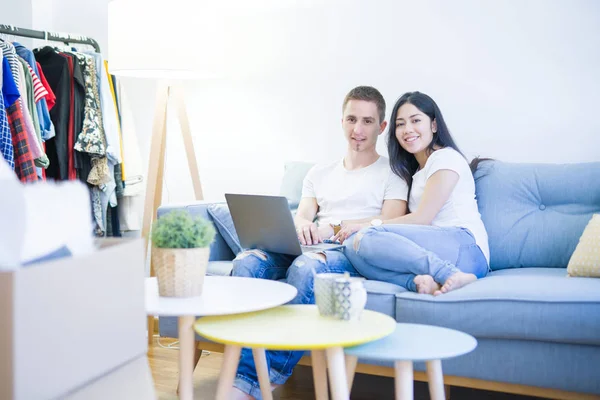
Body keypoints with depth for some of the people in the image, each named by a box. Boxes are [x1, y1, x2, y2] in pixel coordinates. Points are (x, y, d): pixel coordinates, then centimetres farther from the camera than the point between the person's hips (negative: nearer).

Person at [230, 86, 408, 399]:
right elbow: (301, 216, 16)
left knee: (306, 267, -40)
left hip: (355, 254, -5)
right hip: (307, 249, 5)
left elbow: (389, 225, -1)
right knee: (247, 261, -28)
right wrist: (301, 226, -10)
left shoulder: (392, 173, 14)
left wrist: (335, 228, -13)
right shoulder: (319, 173, 29)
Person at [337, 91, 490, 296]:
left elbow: (422, 218, -5)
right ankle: (418, 281, -34)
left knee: (367, 237, -27)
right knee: (351, 244, -15)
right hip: (434, 253, 7)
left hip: (465, 248, -7)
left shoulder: (446, 158, 4)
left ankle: (451, 274, -32)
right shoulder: (414, 171, 29)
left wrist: (369, 225, -2)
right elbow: (418, 223, 16)